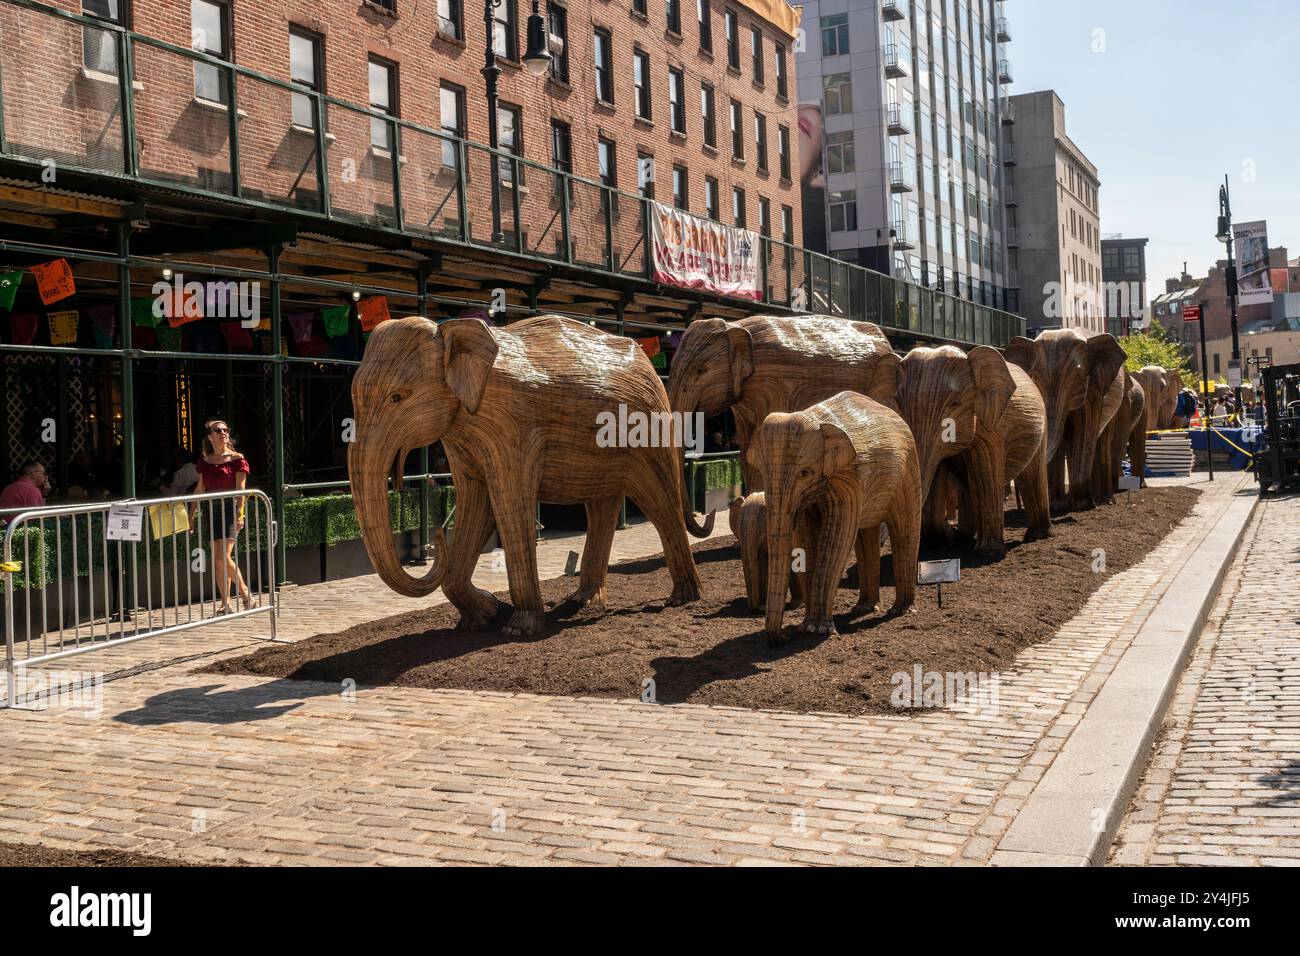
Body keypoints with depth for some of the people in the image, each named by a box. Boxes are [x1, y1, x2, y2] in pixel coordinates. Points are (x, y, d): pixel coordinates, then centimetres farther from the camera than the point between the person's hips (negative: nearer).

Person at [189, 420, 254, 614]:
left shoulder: (237, 459, -2)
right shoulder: (204, 462, 10)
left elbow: (240, 489, -6)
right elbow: (200, 490, 15)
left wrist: (240, 512, -16)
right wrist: (191, 515, 12)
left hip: (230, 510, -5)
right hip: (211, 511, 5)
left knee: (223, 557, -16)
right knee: (216, 560, 4)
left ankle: (244, 592, 3)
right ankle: (226, 603, 10)